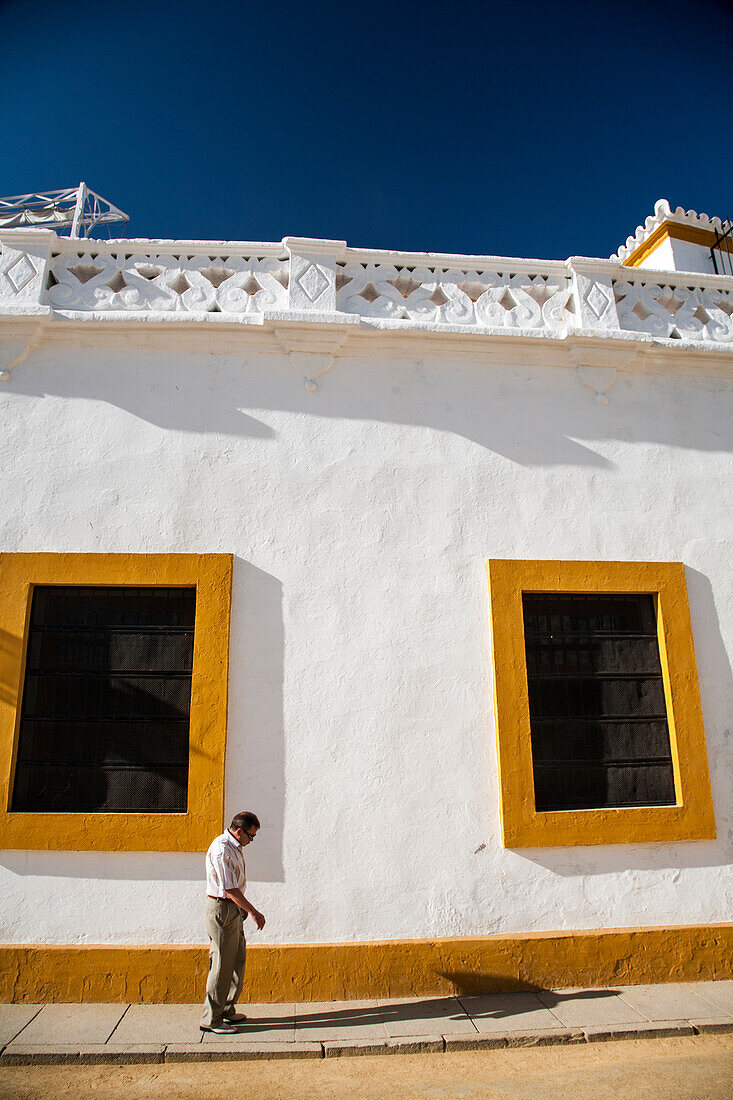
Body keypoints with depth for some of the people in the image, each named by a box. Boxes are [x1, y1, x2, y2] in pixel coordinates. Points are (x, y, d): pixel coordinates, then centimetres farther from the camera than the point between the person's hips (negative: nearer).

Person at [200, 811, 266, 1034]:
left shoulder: (235, 847, 9)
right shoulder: (221, 850, -23)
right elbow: (229, 888, -24)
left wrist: (243, 908, 12)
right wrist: (253, 912, -20)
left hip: (234, 909, 10)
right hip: (221, 909, -10)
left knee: (237, 960, 15)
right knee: (222, 965, -2)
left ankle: (226, 1010, 28)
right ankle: (211, 1019, 10)